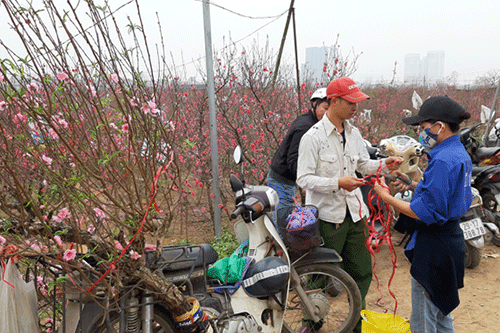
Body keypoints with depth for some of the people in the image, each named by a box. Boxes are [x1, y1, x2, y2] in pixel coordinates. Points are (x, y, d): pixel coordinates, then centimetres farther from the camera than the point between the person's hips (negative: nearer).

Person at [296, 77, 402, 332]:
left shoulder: (354, 133, 8)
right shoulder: (313, 137, -13)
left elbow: (363, 164, 22)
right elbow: (304, 179, -17)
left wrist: (384, 164, 3)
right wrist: (338, 183, -26)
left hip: (353, 213, 7)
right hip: (327, 216, -6)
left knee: (361, 272, 16)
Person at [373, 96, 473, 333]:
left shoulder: (443, 161, -24)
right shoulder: (459, 154, 8)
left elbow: (426, 213, -26)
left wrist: (387, 198, -17)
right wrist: (413, 185, 5)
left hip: (434, 246, -10)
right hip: (450, 240, 10)